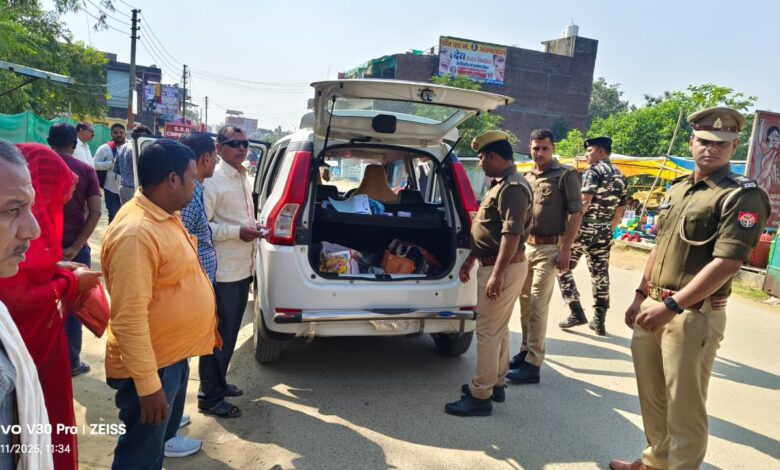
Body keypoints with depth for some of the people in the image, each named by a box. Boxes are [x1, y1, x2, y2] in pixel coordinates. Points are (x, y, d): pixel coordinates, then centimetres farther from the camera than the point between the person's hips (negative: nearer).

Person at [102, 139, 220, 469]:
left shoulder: (165, 215, 4)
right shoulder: (135, 232, -28)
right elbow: (129, 318, -29)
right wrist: (148, 385, -25)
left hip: (175, 353, 9)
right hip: (152, 365, -9)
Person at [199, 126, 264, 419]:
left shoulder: (244, 178, 13)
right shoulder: (213, 180, -14)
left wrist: (253, 229, 7)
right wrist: (238, 232, -22)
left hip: (242, 268, 9)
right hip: (223, 271, -9)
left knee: (230, 331, 19)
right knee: (219, 334, 2)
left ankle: (218, 382, 36)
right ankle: (210, 397, 16)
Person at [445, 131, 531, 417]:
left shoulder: (513, 187, -18)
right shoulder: (502, 184, 15)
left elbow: (512, 234, -27)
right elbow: (487, 229, 21)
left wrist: (497, 274, -30)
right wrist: (470, 260, 23)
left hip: (503, 267, -11)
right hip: (494, 264, 11)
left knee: (487, 332, -5)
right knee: (498, 329, 18)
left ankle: (481, 396, 4)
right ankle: (495, 383, 31)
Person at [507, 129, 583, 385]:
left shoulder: (566, 175, -6)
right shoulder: (527, 178, 13)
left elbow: (576, 213, -9)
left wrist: (566, 248, -15)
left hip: (549, 248, -6)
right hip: (526, 246, 7)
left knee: (538, 305, -7)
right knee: (525, 302, 12)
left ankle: (533, 364, -1)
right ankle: (526, 350, 26)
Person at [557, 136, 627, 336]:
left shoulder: (593, 171, -9)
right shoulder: (620, 177, 14)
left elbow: (584, 202, -21)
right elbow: (620, 211, 17)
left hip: (583, 229, -7)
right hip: (603, 233, 7)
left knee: (563, 268, 6)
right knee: (600, 274, 10)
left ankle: (577, 313, 3)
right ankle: (599, 321, 14)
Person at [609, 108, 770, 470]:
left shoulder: (743, 196, -11)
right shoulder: (677, 190, 13)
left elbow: (727, 263, -20)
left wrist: (671, 306, -24)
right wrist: (640, 295, 15)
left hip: (693, 315, -7)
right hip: (654, 308, 8)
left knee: (683, 406, 4)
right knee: (651, 396, 19)